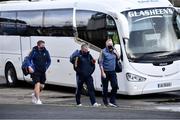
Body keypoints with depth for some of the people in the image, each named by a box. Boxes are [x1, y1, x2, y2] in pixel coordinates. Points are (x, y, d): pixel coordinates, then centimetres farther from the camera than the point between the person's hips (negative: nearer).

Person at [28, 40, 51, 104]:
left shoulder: (45, 52, 2)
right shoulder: (34, 52, -9)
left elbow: (49, 61, 13)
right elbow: (28, 60, -7)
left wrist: (46, 67, 1)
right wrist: (30, 67, -20)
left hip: (42, 72, 5)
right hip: (35, 71, -5)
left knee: (42, 86, 10)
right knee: (37, 84, -14)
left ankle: (34, 94, 38)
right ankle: (38, 100, -10)